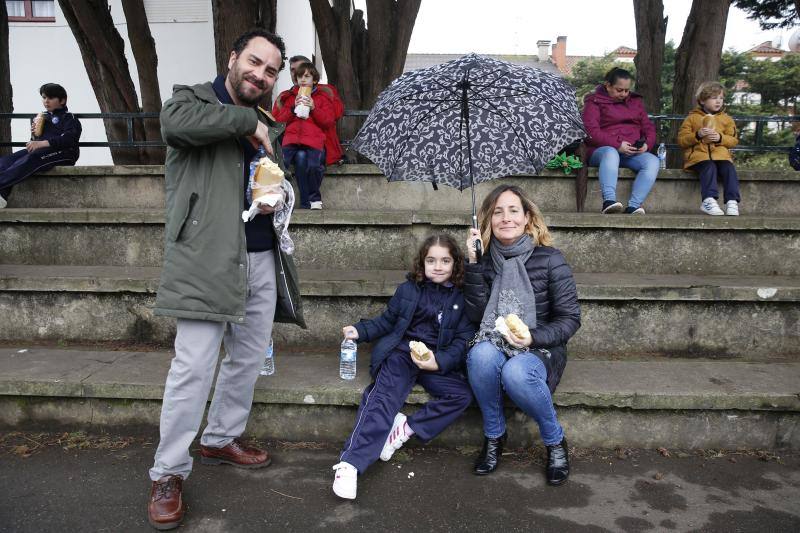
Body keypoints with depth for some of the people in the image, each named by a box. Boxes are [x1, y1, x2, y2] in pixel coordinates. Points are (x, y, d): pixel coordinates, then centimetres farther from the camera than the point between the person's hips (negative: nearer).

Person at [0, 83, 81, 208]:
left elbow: (68, 139, -12)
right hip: (40, 151, 7)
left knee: (31, 158, -36)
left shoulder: (69, 118, 9)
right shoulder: (42, 117, 31)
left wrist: (42, 143, -23)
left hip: (63, 152, -7)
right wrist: (34, 135, 12)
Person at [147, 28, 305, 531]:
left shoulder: (269, 126, 20)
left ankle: (222, 439, 32)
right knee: (193, 367, -6)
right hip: (207, 259, -6)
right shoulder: (194, 98, 2)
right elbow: (175, 121, -23)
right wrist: (247, 120, -13)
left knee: (248, 358, 13)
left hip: (262, 260, 7)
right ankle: (169, 473, 8)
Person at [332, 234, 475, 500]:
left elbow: (464, 338, 2)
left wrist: (439, 361, -14)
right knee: (383, 398, -25)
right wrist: (360, 330, -1)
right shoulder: (408, 290, 10)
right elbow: (387, 321, 16)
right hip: (401, 352, -1)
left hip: (436, 361, 2)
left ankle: (407, 428, -16)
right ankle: (350, 463, -33)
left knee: (462, 395, -22)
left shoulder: (462, 298, 7)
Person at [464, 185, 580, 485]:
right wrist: (473, 263, -14)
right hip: (493, 346, 2)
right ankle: (494, 435, -8)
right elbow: (475, 314, -6)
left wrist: (533, 338, -22)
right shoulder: (485, 260, 3)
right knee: (481, 355, -33)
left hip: (539, 351, -2)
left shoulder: (549, 260, -6)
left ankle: (555, 441, -6)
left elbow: (570, 319, -5)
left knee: (516, 373, -36)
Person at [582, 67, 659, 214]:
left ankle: (633, 206, -40)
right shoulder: (594, 102, 8)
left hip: (634, 153, 4)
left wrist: (647, 144, -3)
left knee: (652, 161, -27)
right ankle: (609, 201, -53)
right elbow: (591, 132, -7)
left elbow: (649, 127, 21)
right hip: (602, 150, -4)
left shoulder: (636, 101, 25)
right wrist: (617, 145, -17)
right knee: (611, 153, -40)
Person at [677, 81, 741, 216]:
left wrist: (720, 138, -7)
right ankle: (709, 200, -42)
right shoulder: (692, 118, 11)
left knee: (729, 168, -27)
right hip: (698, 154, -3)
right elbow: (681, 140, 5)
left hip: (720, 154, 3)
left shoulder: (727, 119, 19)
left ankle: (732, 202, -29)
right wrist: (697, 135, -12)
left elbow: (733, 141, 14)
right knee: (709, 167, -34)